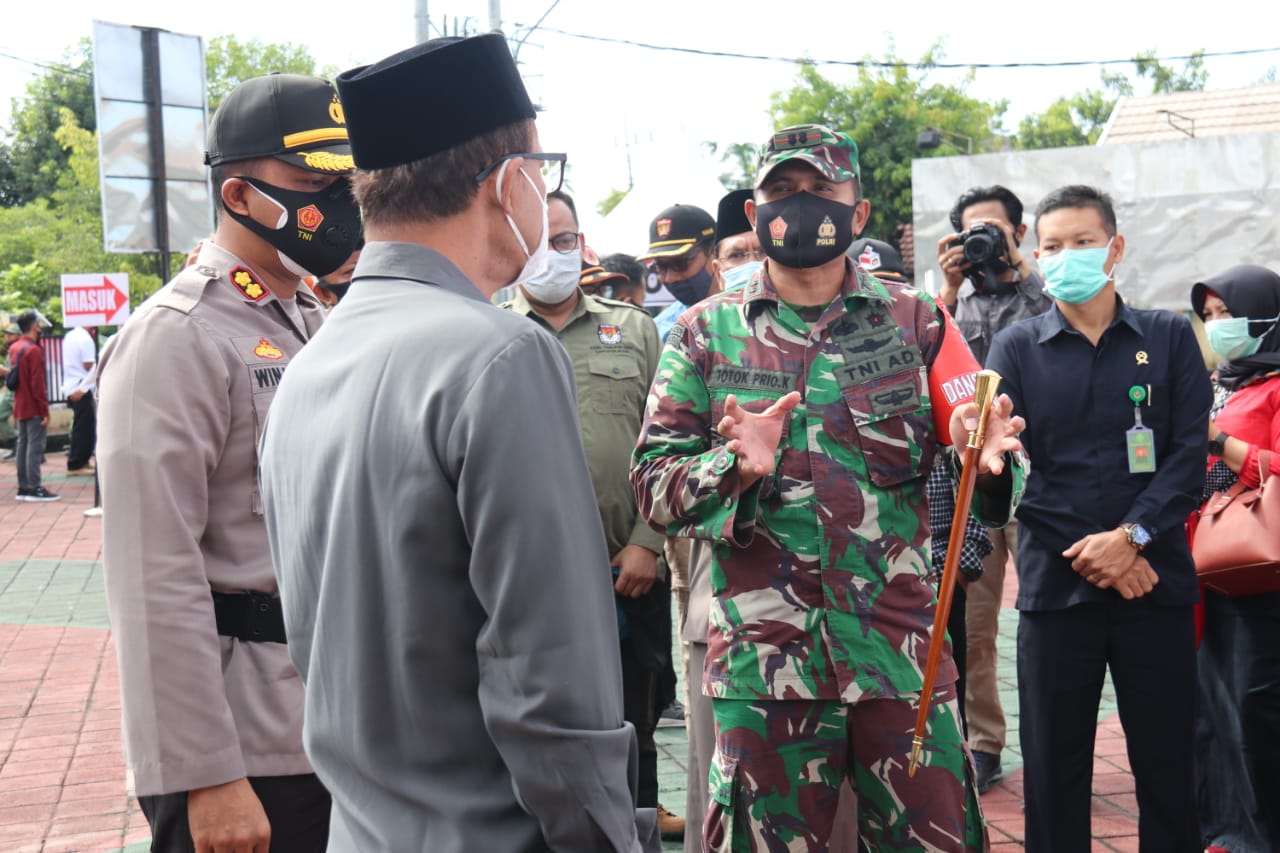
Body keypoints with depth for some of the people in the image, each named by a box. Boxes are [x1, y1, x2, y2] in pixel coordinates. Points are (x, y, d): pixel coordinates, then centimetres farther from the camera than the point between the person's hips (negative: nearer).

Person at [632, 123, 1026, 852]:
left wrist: (988, 457, -20)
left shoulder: (915, 322, 7)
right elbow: (653, 486, 2)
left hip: (903, 656, 1)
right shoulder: (707, 334, 6)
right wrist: (736, 465, -18)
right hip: (764, 665, 0)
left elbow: (995, 462, 3)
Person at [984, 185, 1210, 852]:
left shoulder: (1169, 338, 8)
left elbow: (1189, 453, -1)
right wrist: (1095, 555, -11)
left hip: (1157, 582, 1)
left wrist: (1131, 535, -15)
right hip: (1055, 584, 0)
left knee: (1167, 763, 6)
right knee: (1054, 767, 6)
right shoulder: (1016, 349, 6)